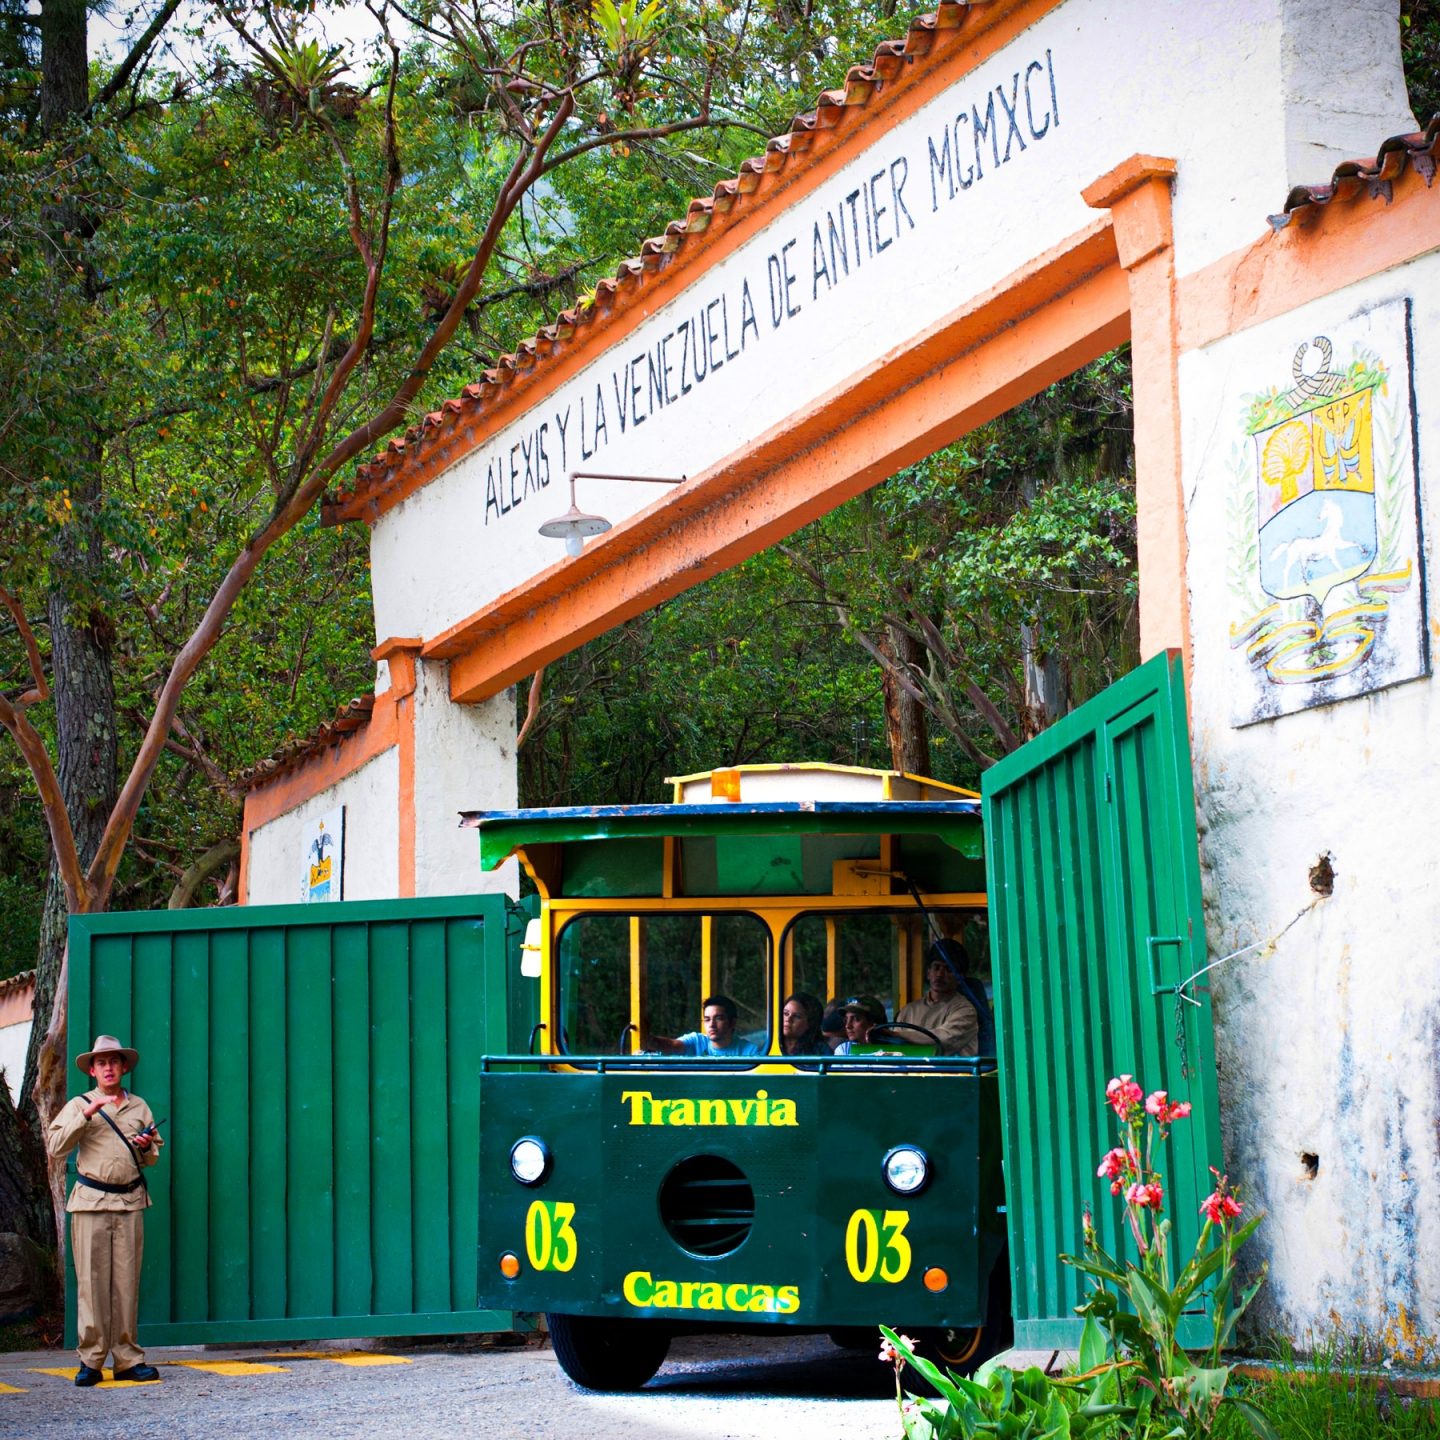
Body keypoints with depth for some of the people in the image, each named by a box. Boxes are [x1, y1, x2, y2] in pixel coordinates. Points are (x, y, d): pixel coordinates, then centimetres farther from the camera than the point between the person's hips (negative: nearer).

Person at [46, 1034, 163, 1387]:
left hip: (130, 1202, 2)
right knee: (91, 1281, -5)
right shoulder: (79, 1105, 9)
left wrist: (146, 1147, -1)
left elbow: (152, 1158, 22)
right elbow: (55, 1147, -5)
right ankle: (91, 1359, -1)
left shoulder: (139, 1107, 16)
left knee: (126, 1281, 0)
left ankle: (127, 1358, 3)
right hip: (91, 1201, -2)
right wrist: (86, 1114, -14)